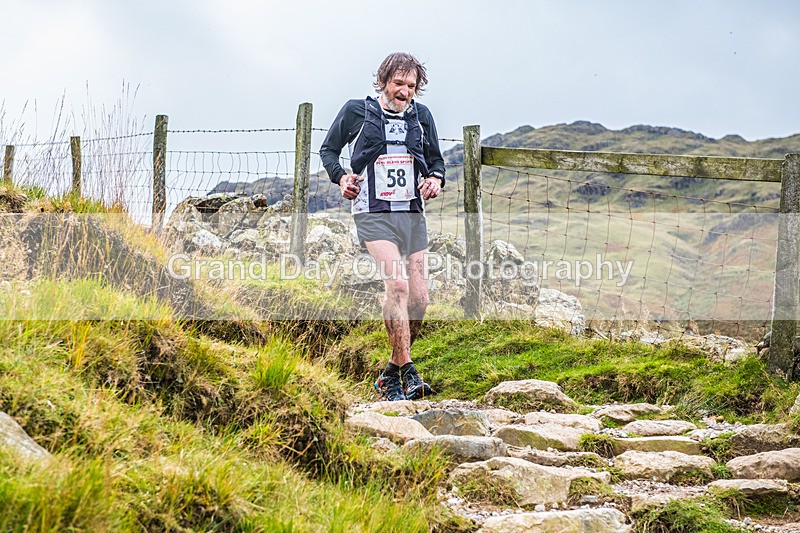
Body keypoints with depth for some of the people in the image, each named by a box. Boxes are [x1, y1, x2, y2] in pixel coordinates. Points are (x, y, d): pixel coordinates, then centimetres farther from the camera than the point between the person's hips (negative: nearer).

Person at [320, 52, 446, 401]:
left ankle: (391, 373, 18)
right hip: (373, 213, -5)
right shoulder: (356, 111, 2)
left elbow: (435, 159, 22)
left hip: (412, 213, 5)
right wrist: (341, 177, -6)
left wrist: (436, 179, 0)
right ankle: (407, 371, -21)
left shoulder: (422, 116, 11)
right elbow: (328, 149, 12)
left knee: (418, 300, 1)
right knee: (397, 283, -24)